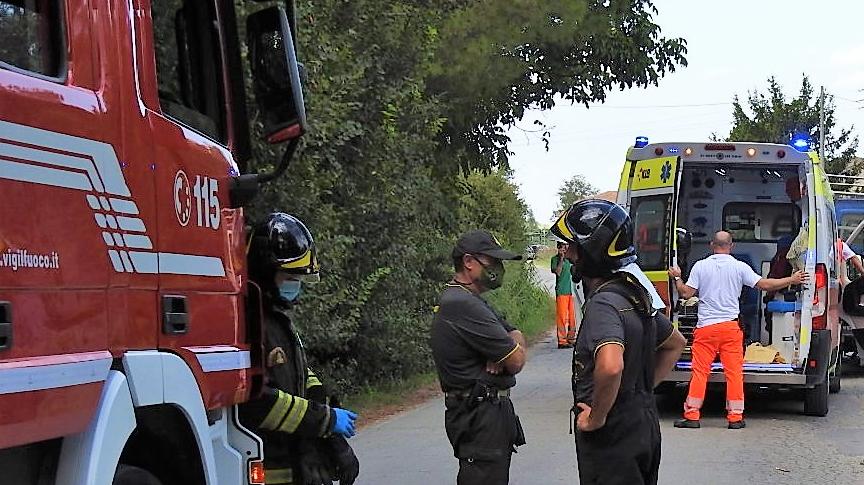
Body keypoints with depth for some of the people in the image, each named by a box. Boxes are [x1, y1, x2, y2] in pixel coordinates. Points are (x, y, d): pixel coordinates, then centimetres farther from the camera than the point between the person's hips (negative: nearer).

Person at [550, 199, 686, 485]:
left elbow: (610, 366, -41)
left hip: (612, 440, -10)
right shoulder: (636, 294, 8)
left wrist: (596, 418, -26)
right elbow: (675, 345, 23)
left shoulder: (603, 304, -22)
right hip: (643, 428, 10)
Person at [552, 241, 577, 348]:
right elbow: (557, 272, -18)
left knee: (572, 316, 9)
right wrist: (561, 258, -19)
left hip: (570, 291, 7)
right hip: (561, 291, -7)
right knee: (562, 317, -8)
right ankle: (562, 341, -7)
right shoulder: (555, 259, -4)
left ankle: (571, 338, 17)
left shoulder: (568, 259, 16)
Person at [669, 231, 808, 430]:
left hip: (705, 327, 0)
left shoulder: (700, 266, 0)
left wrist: (677, 278, 18)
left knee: (700, 371, 3)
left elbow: (686, 293, -1)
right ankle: (735, 417, 5)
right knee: (734, 372, 5)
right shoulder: (739, 267, -1)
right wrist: (792, 280, 7)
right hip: (730, 327, 0)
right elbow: (763, 284, -3)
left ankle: (691, 415, 1)